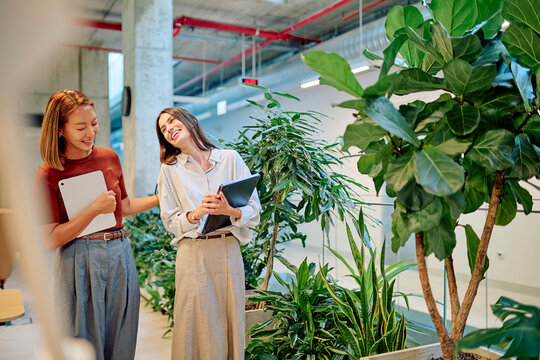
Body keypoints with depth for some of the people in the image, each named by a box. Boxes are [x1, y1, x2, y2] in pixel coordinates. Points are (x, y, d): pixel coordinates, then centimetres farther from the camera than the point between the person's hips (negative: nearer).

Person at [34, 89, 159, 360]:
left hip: (120, 256, 4)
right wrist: (94, 210, -18)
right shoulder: (47, 175, -9)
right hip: (79, 264, -4)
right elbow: (51, 240, -12)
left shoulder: (109, 157, 4)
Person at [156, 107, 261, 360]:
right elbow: (170, 221, 3)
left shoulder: (231, 159, 3)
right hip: (192, 252, 0)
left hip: (229, 251, 1)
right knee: (199, 327, 6)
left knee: (231, 324, 8)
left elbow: (254, 211, 0)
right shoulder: (169, 170, 5)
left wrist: (230, 211, -19)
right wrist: (196, 214, -15)